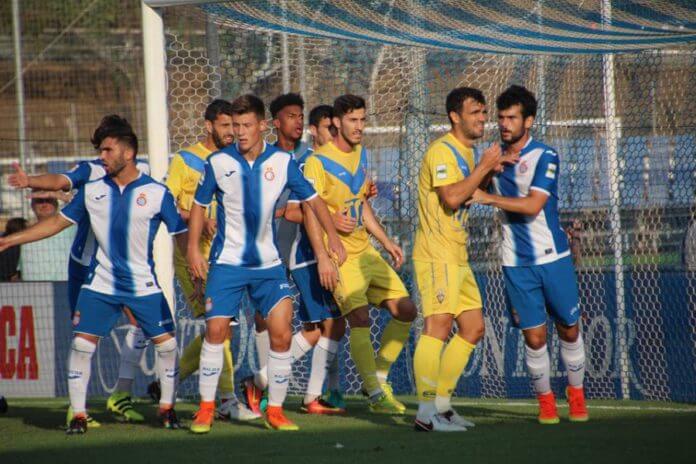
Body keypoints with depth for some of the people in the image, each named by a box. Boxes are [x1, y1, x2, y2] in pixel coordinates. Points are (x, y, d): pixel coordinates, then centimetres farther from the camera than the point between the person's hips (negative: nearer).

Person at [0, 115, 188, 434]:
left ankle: (167, 407, 16)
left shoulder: (157, 193, -6)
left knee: (166, 344, -4)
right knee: (81, 345, -8)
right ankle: (78, 414, 2)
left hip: (144, 285, -2)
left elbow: (182, 235, -2)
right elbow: (58, 222, 8)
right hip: (100, 285, 2)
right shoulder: (92, 191, 2)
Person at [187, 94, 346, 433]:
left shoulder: (282, 162, -2)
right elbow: (199, 205, 7)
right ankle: (206, 408, 6)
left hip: (268, 264, 1)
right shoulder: (218, 163, -3)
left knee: (281, 334, -6)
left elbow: (312, 199, 7)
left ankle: (275, 410, 6)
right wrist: (193, 248, 0)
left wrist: (333, 237, -1)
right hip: (227, 262, -1)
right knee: (215, 330, -7)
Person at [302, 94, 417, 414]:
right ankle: (376, 395, -15)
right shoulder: (318, 162, -12)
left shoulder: (361, 155, 13)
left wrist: (386, 241, 20)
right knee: (359, 317, -20)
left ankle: (378, 378, 18)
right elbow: (309, 213, -16)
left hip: (366, 251, 8)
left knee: (405, 310, 6)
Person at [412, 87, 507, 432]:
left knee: (473, 328, 11)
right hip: (436, 254, -10)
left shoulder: (467, 152, 19)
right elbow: (452, 198, -24)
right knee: (438, 325, -17)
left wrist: (489, 173, 11)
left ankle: (441, 403, 16)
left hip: (457, 257, 10)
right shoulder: (442, 151, -12)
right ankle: (426, 413, -20)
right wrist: (484, 167, -15)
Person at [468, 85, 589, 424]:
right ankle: (545, 400, 14)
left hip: (553, 257, -3)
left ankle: (576, 395, 24)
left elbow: (532, 205, -20)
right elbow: (469, 193, 23)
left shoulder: (544, 157, -8)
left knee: (568, 331, 6)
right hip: (516, 264, 3)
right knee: (534, 337, -1)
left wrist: (489, 198, -21)